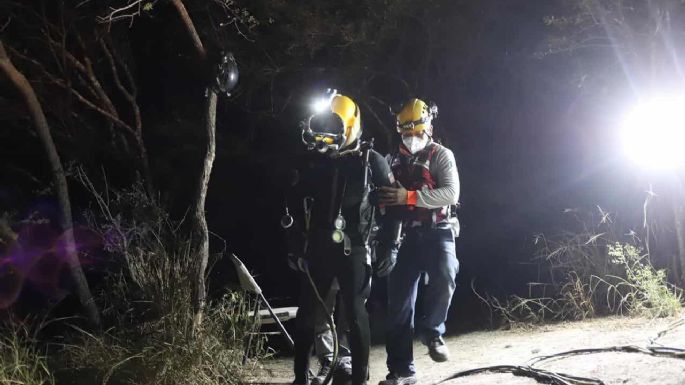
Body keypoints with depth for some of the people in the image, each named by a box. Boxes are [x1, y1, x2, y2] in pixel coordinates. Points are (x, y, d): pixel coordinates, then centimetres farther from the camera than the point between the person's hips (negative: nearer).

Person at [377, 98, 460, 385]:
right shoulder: (393, 161, 15)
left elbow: (451, 193, -13)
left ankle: (431, 330, -5)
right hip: (406, 235, 4)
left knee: (444, 277, -31)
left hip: (437, 231, -3)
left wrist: (409, 196, -22)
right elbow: (384, 197, 18)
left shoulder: (441, 155, 2)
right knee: (399, 302, 1)